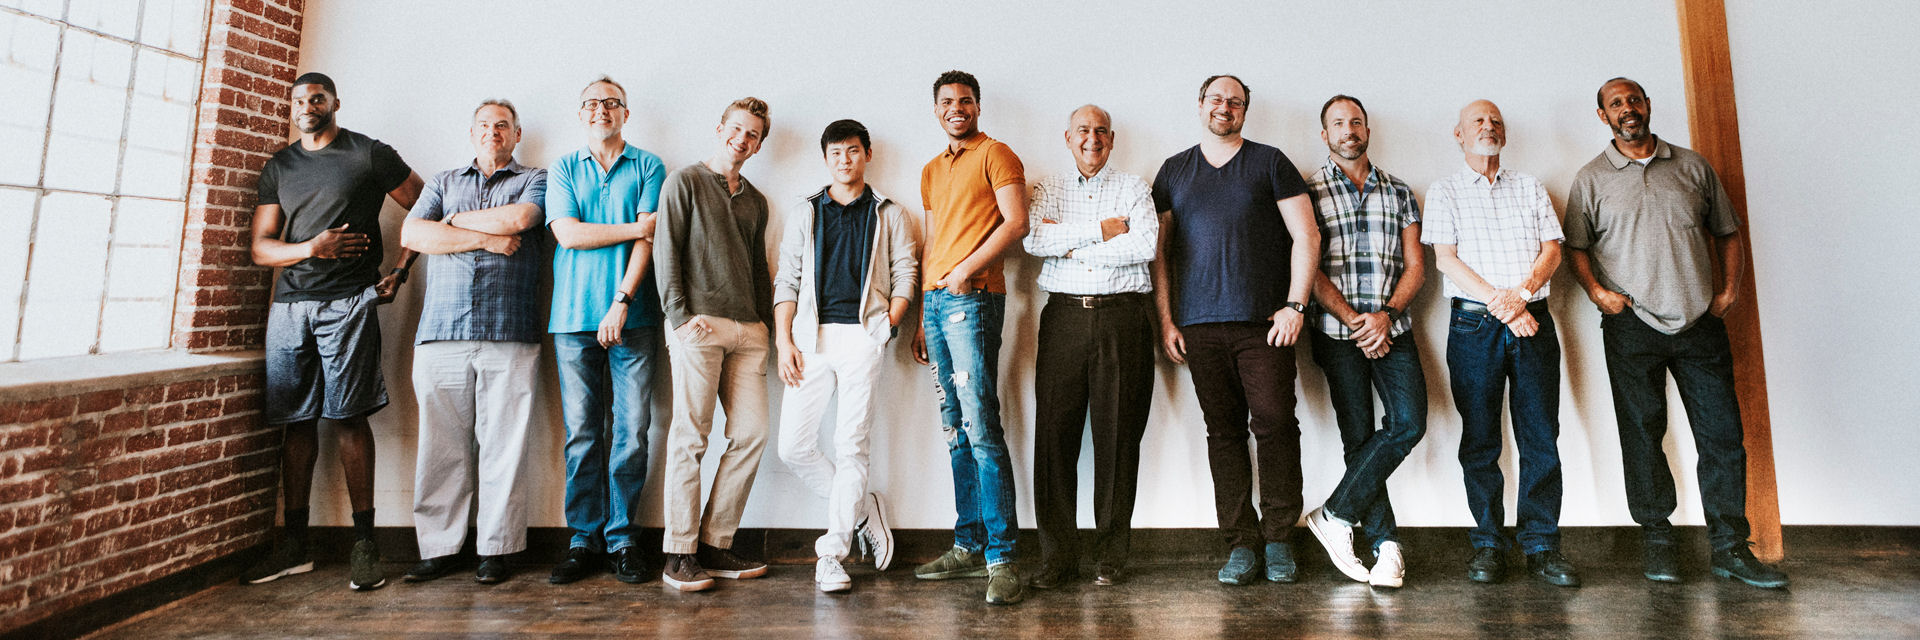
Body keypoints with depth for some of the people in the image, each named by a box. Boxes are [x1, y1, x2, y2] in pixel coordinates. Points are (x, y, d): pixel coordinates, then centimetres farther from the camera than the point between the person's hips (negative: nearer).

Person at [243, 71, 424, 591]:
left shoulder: (369, 154, 6)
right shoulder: (278, 168, 19)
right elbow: (260, 247, 14)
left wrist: (399, 272, -1)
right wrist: (310, 248, -7)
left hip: (348, 301, -5)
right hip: (289, 303, 5)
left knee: (348, 417, -8)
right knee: (296, 422, 6)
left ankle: (364, 542, -3)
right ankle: (294, 544, 14)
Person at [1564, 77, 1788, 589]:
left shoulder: (1692, 166, 13)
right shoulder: (1591, 179, 7)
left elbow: (1727, 231, 17)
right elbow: (1575, 247, 6)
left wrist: (1731, 287, 4)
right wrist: (1597, 290, -9)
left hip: (1699, 322, 2)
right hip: (1631, 324, -2)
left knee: (1723, 432, 1)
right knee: (1643, 433, 2)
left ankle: (1729, 547, 11)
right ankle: (1658, 539, 13)